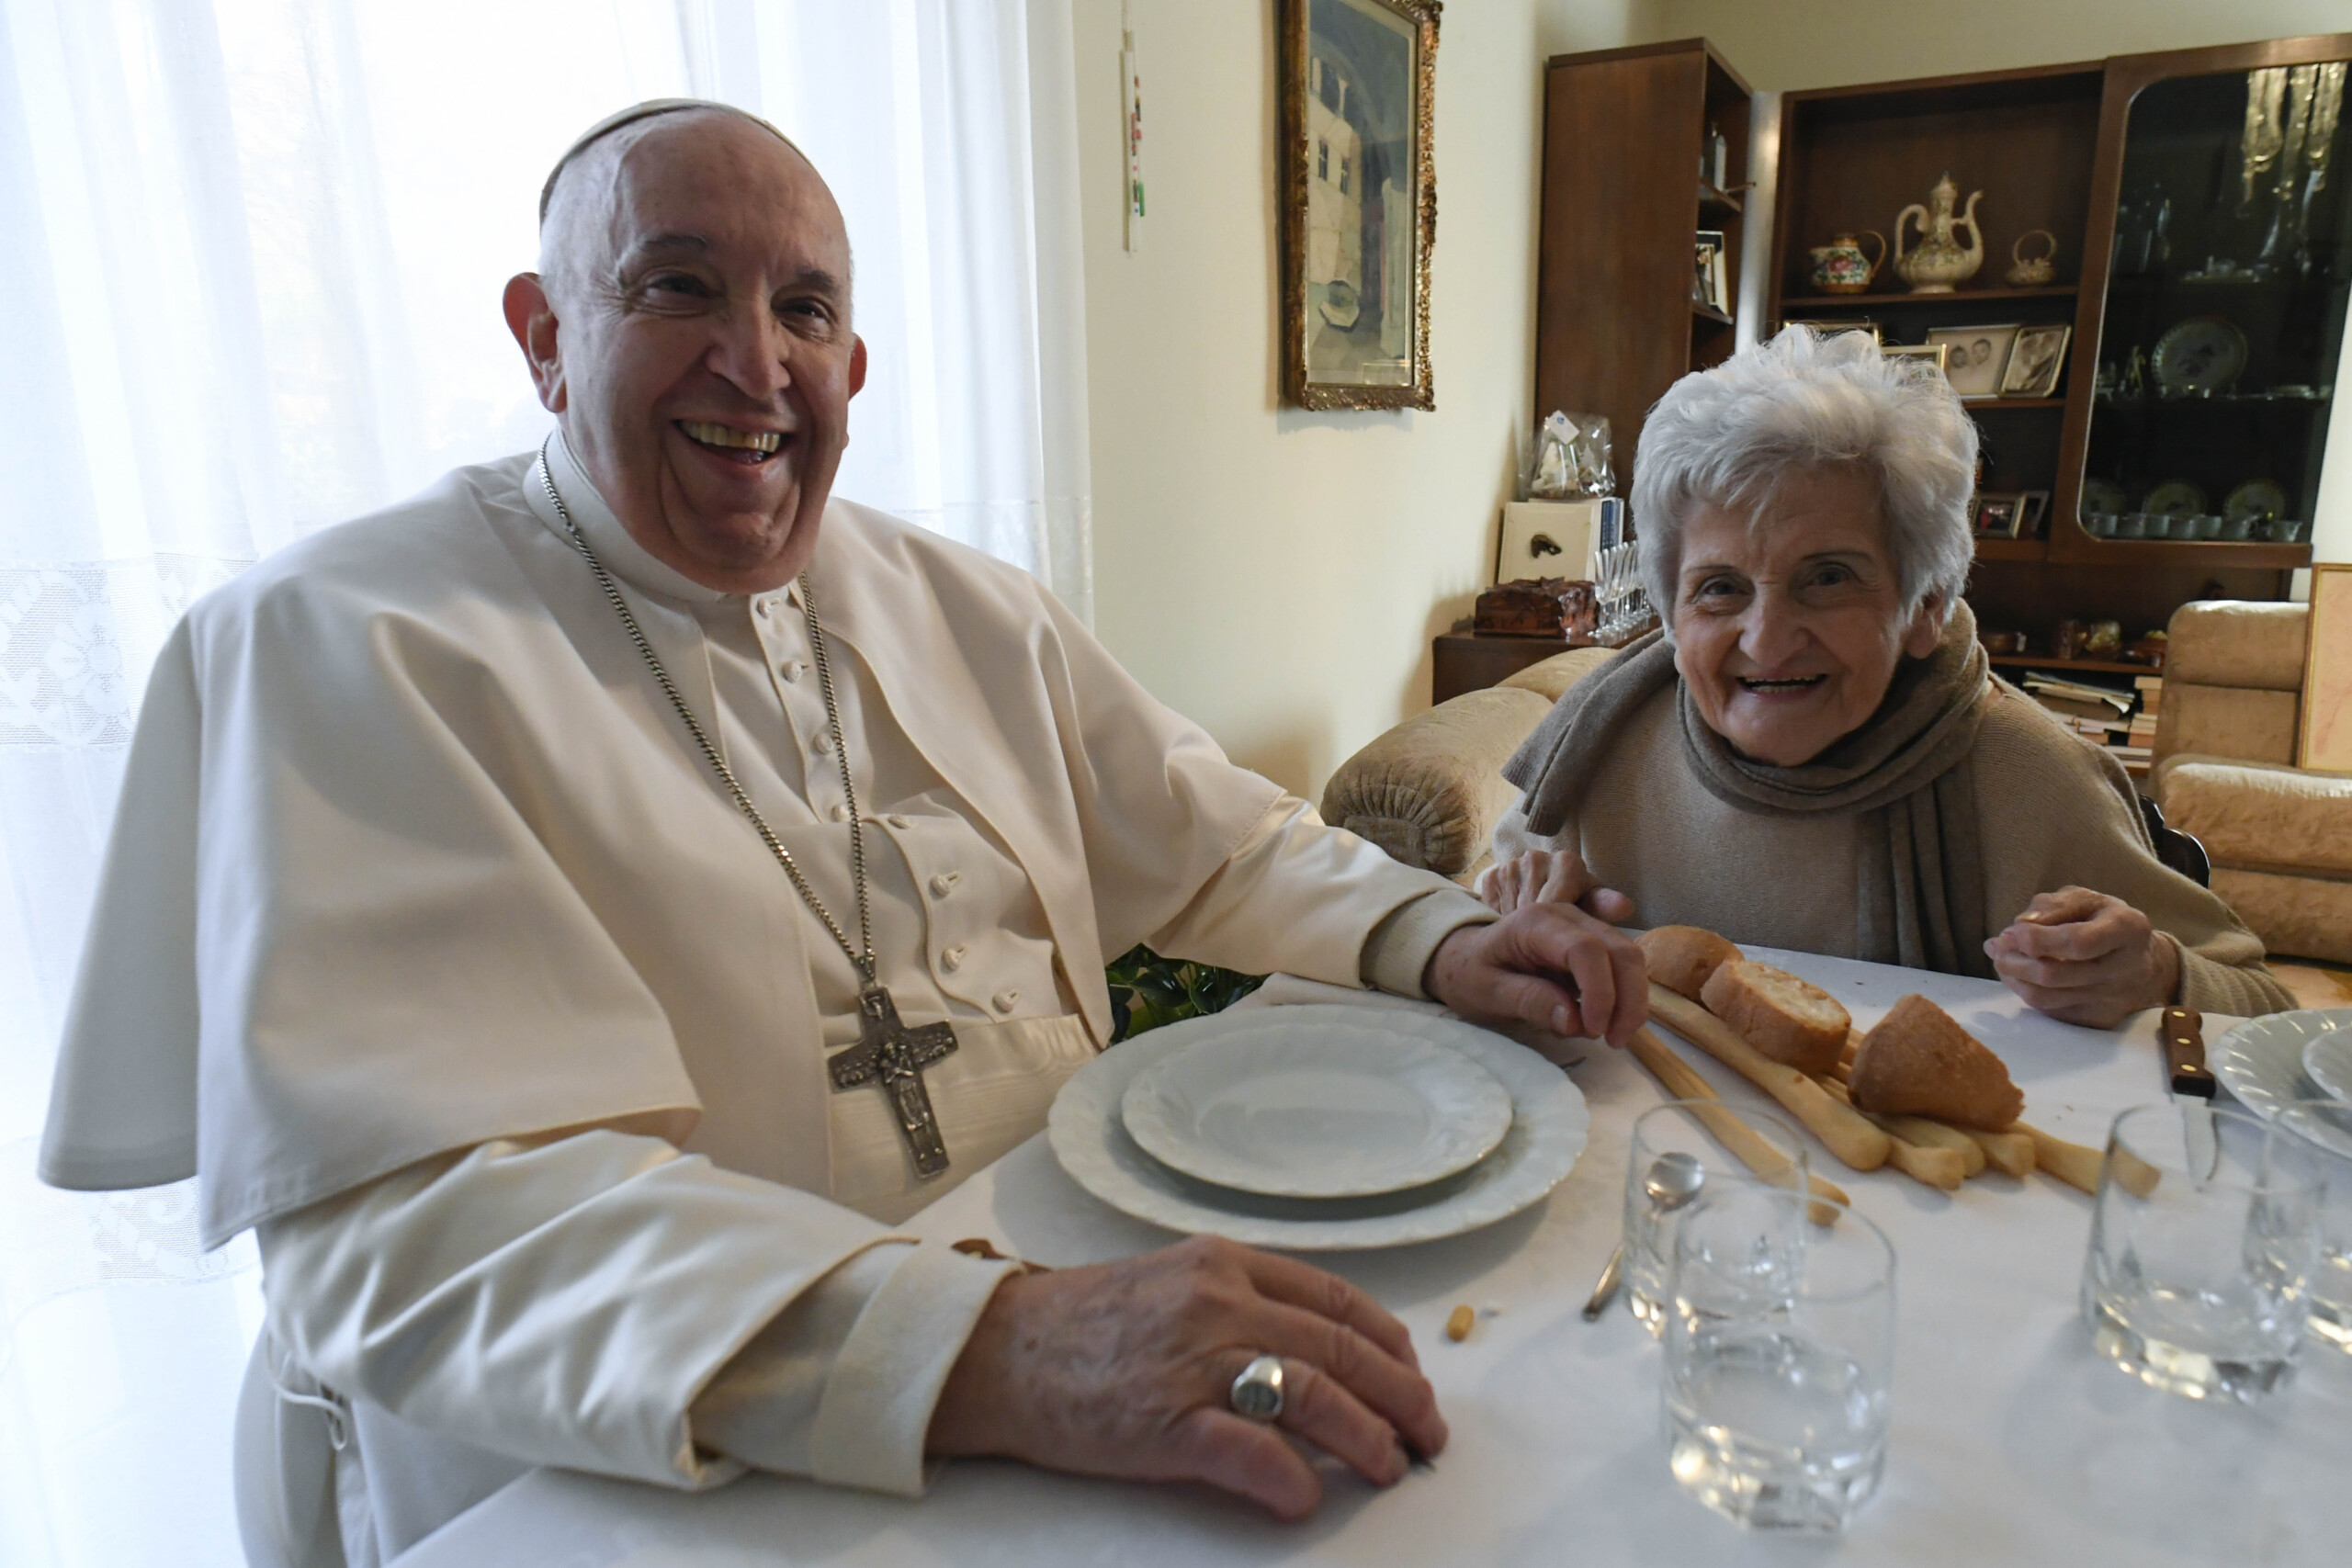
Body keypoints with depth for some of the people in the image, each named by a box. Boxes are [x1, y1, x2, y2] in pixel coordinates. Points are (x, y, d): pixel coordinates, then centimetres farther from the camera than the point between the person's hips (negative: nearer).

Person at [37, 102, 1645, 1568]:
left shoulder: (959, 606, 9)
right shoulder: (337, 648, -10)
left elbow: (1220, 841, 14)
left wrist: (1435, 936, -5)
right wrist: (991, 1351, -33)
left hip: (1086, 1290, 6)